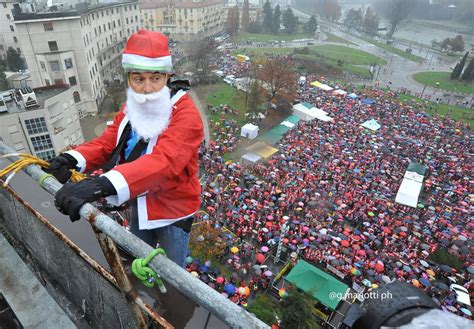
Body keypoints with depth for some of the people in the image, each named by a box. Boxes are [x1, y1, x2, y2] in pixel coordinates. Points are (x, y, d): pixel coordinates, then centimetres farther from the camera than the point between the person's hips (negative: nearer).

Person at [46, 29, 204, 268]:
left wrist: (104, 185, -54)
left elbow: (164, 160, -41)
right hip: (139, 206, 7)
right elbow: (107, 142, -1)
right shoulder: (130, 108, -1)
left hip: (173, 212, -6)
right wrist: (73, 159, -22)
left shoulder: (185, 113, -26)